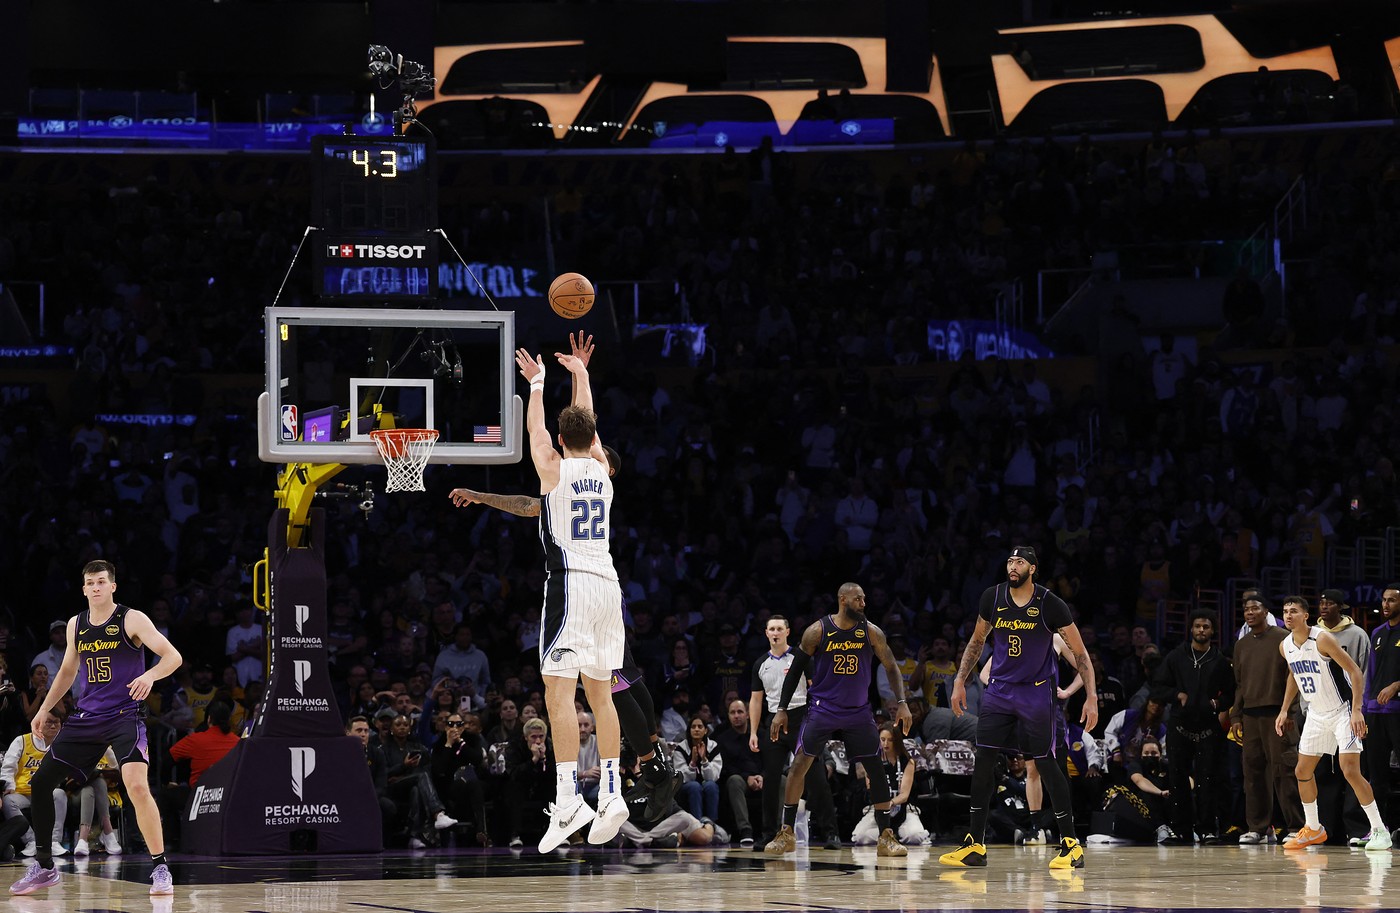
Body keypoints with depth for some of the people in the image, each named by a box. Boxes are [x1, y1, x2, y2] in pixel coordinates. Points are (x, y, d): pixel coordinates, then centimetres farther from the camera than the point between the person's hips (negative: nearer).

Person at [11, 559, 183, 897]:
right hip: (86, 717, 6)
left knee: (137, 786, -27)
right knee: (41, 782, 3)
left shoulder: (132, 619, -7)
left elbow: (173, 656, -12)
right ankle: (44, 867, 18)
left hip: (124, 715, -6)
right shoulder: (76, 625, 11)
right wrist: (45, 708, 21)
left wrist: (150, 675, -31)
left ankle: (160, 869, -17)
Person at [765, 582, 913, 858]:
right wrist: (781, 710, -5)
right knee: (798, 765, -8)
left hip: (859, 711, 2)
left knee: (877, 769, -3)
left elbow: (891, 667, 3)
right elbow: (795, 670, -2)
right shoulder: (818, 631, -9)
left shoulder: (871, 632, -5)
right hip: (822, 709, -2)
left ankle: (886, 837, 4)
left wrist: (902, 703, -8)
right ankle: (787, 834, 3)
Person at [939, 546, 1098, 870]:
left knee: (1045, 763, -6)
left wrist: (1092, 697, -14)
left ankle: (1071, 844, 1)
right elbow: (977, 641, 15)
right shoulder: (992, 597, -1)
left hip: (1037, 692, -4)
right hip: (999, 690, 4)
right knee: (983, 759, -1)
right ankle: (975, 845, 5)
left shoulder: (1050, 604, -13)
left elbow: (1080, 653, -8)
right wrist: (960, 681, 10)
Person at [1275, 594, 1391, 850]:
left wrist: (1357, 711, -27)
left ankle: (1379, 830, -10)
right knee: (1303, 771, 9)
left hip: (1342, 711, -8)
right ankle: (1313, 829, 25)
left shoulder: (1322, 639, -22)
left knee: (1350, 771, -17)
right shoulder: (1285, 646, 1)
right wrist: (1284, 710, 15)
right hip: (1316, 714, 8)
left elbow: (1356, 672, -21)